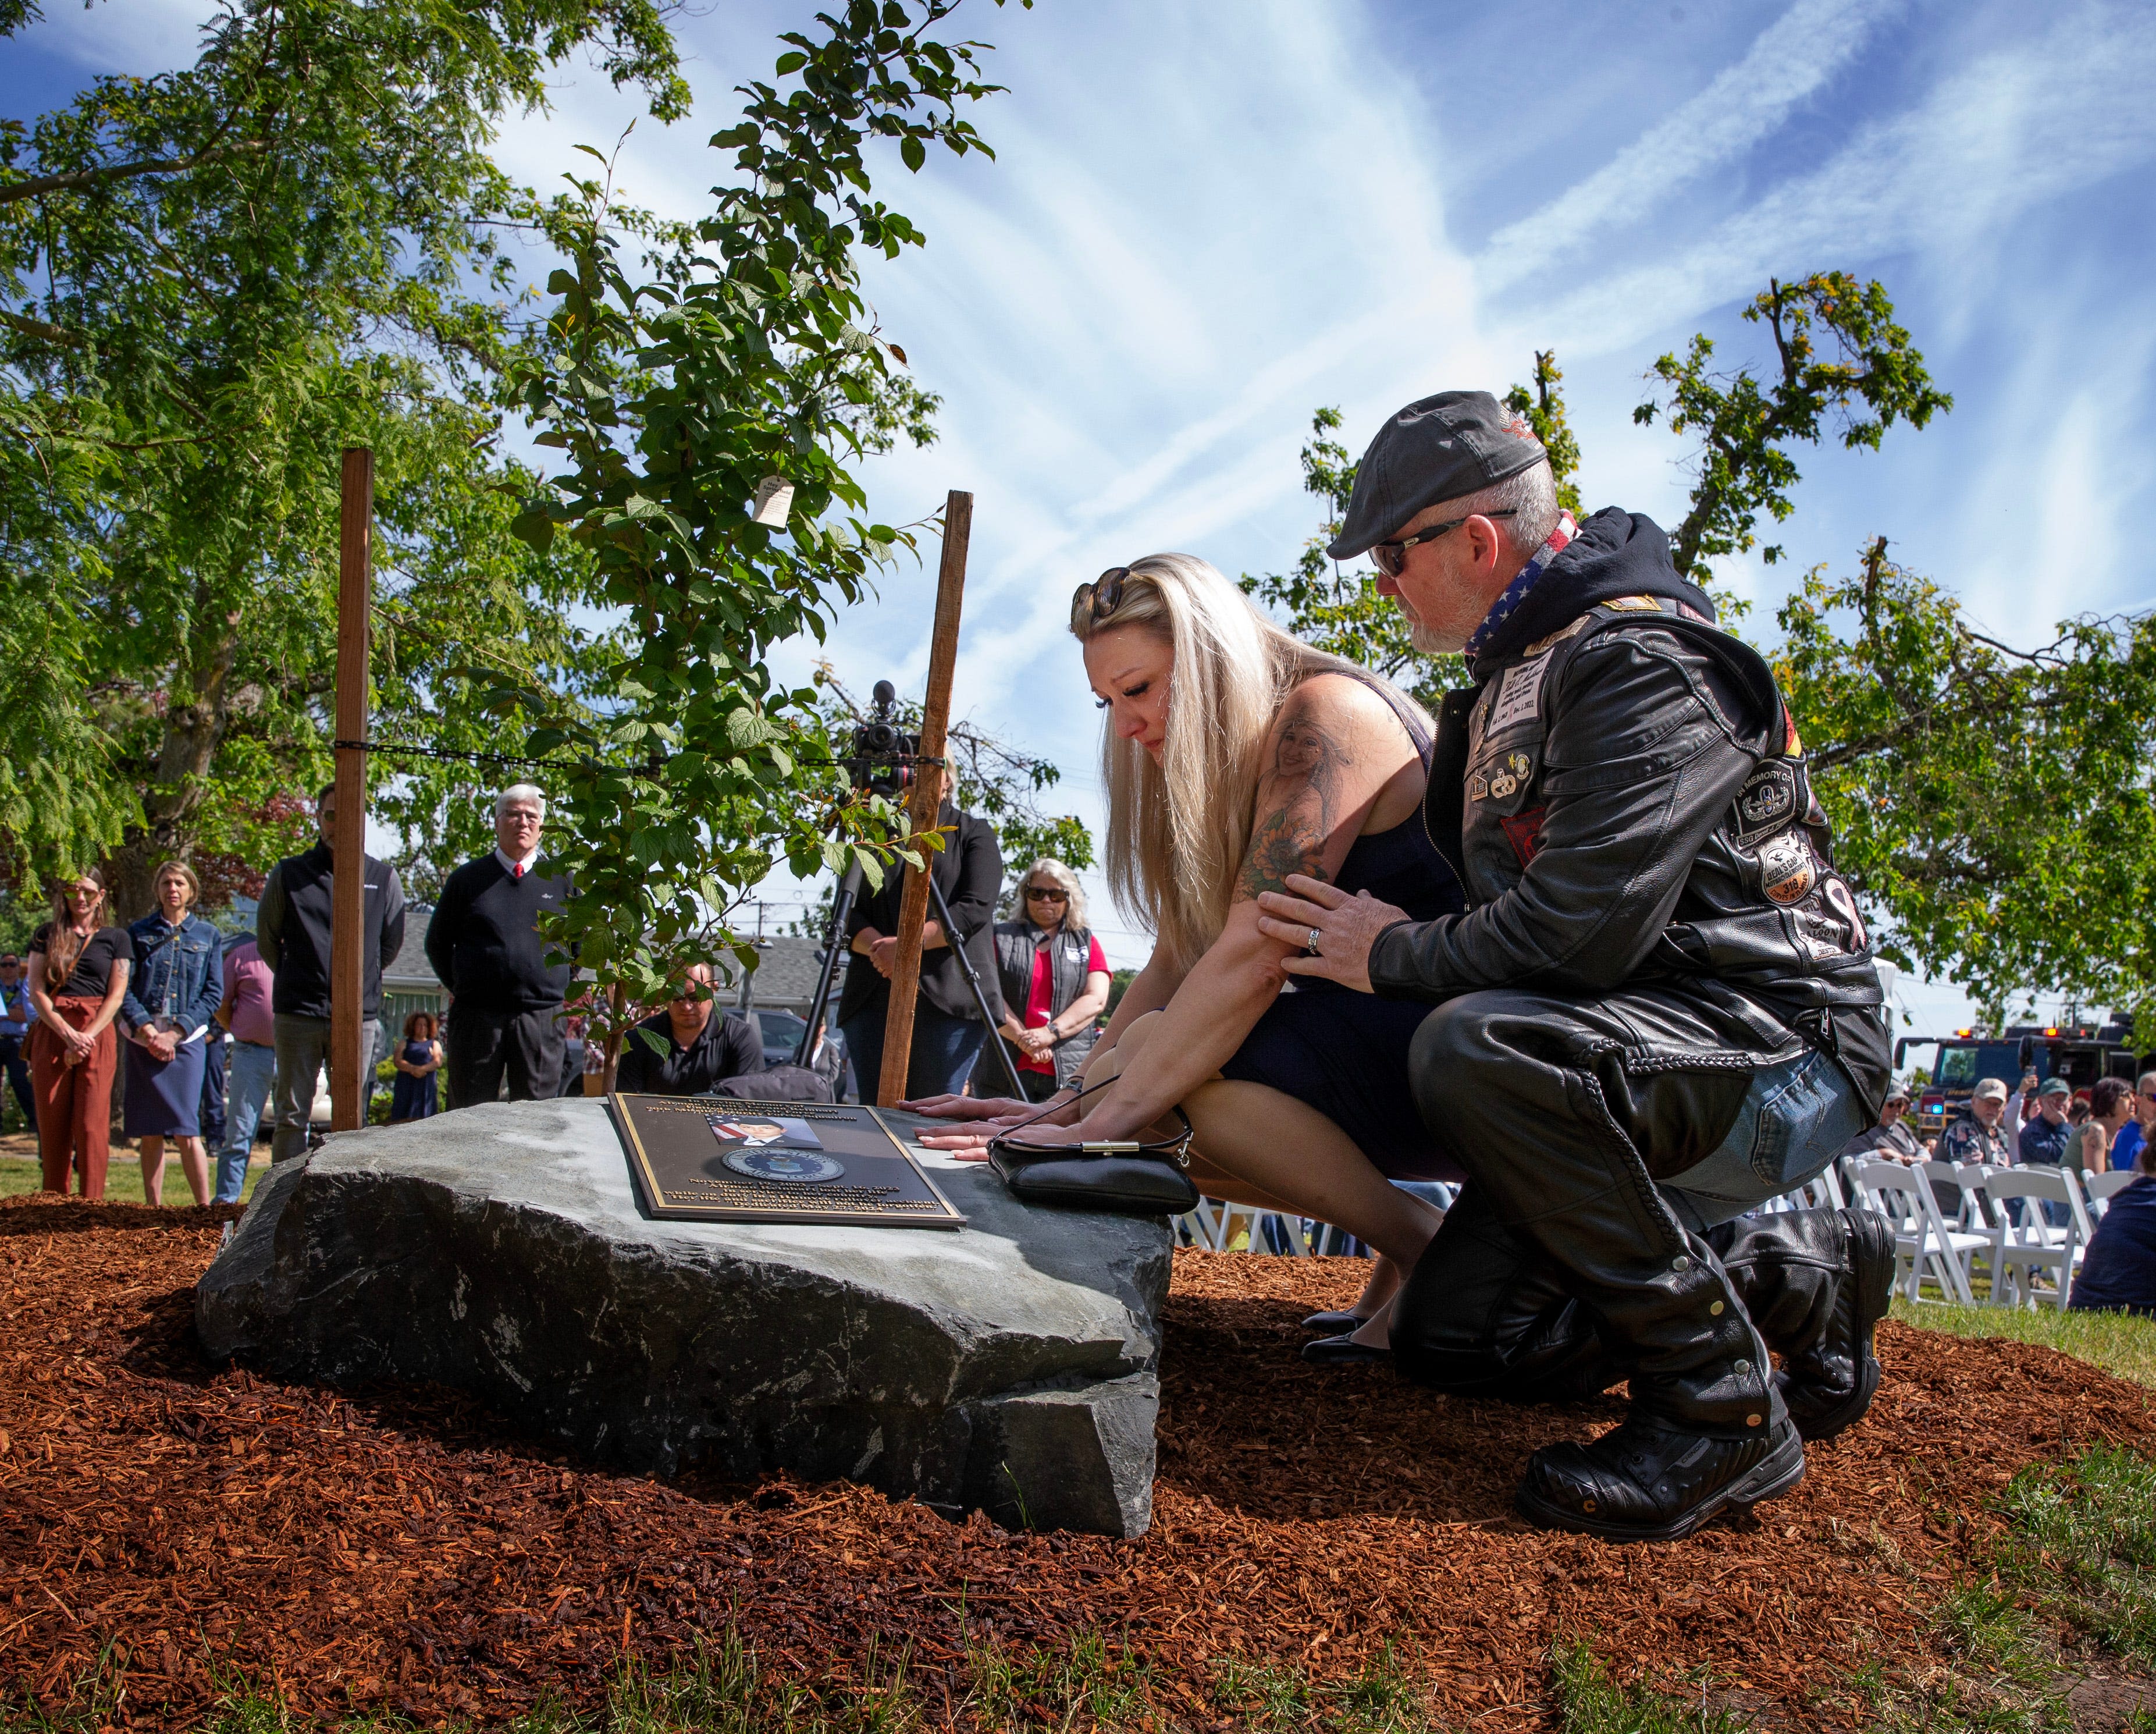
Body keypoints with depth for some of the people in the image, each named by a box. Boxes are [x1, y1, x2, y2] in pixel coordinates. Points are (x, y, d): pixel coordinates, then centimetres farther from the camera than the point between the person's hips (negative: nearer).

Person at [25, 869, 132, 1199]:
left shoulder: (116, 938, 9)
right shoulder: (47, 936, 12)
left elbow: (116, 996, 2)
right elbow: (36, 992, 3)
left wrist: (86, 1038, -11)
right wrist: (68, 1034, -11)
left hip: (97, 1034, -2)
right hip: (52, 1033, 2)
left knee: (92, 1125, -8)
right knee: (52, 1125, 2)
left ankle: (92, 1205, -8)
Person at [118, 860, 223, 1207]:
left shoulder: (208, 936, 9)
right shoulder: (139, 933, 10)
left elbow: (213, 994, 3)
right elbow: (124, 990, 3)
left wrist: (175, 1034, -8)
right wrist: (148, 1030, -11)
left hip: (188, 1039, -2)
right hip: (143, 1040, 2)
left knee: (186, 1130, -8)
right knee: (149, 1133, 2)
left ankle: (204, 1207, -6)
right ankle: (152, 1209, 8)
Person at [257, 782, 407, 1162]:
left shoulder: (384, 878, 6)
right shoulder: (288, 874, 5)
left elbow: (392, 944, 16)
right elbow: (266, 940, 16)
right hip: (298, 1015, 0)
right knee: (292, 1116, 1)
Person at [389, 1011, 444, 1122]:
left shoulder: (434, 1044, 20)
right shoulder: (405, 1043, 19)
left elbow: (438, 1062, 3)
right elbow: (397, 1061, 3)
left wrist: (422, 1069, -15)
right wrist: (412, 1069, -15)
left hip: (426, 1087, 0)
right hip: (406, 1085, 0)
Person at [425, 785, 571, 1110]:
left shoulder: (558, 882, 9)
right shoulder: (467, 878, 8)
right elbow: (438, 942, 15)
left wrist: (557, 989, 8)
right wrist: (461, 989, 7)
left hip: (542, 1019, 0)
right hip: (476, 1016, 0)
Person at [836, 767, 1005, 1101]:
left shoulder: (974, 833, 11)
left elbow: (976, 909, -5)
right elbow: (847, 915, 10)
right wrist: (879, 947, -12)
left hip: (948, 999, -4)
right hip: (874, 996, 4)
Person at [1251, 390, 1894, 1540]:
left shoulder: (1643, 664, -18)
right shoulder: (1513, 675, 14)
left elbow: (1583, 925, -30)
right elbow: (1481, 872, 27)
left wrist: (1397, 956, -14)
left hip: (1774, 1046, -10)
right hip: (1634, 1054, 10)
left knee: (1477, 1048, -36)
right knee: (1450, 1338, 1)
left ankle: (1723, 1405, -21)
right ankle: (1802, 1279, 15)